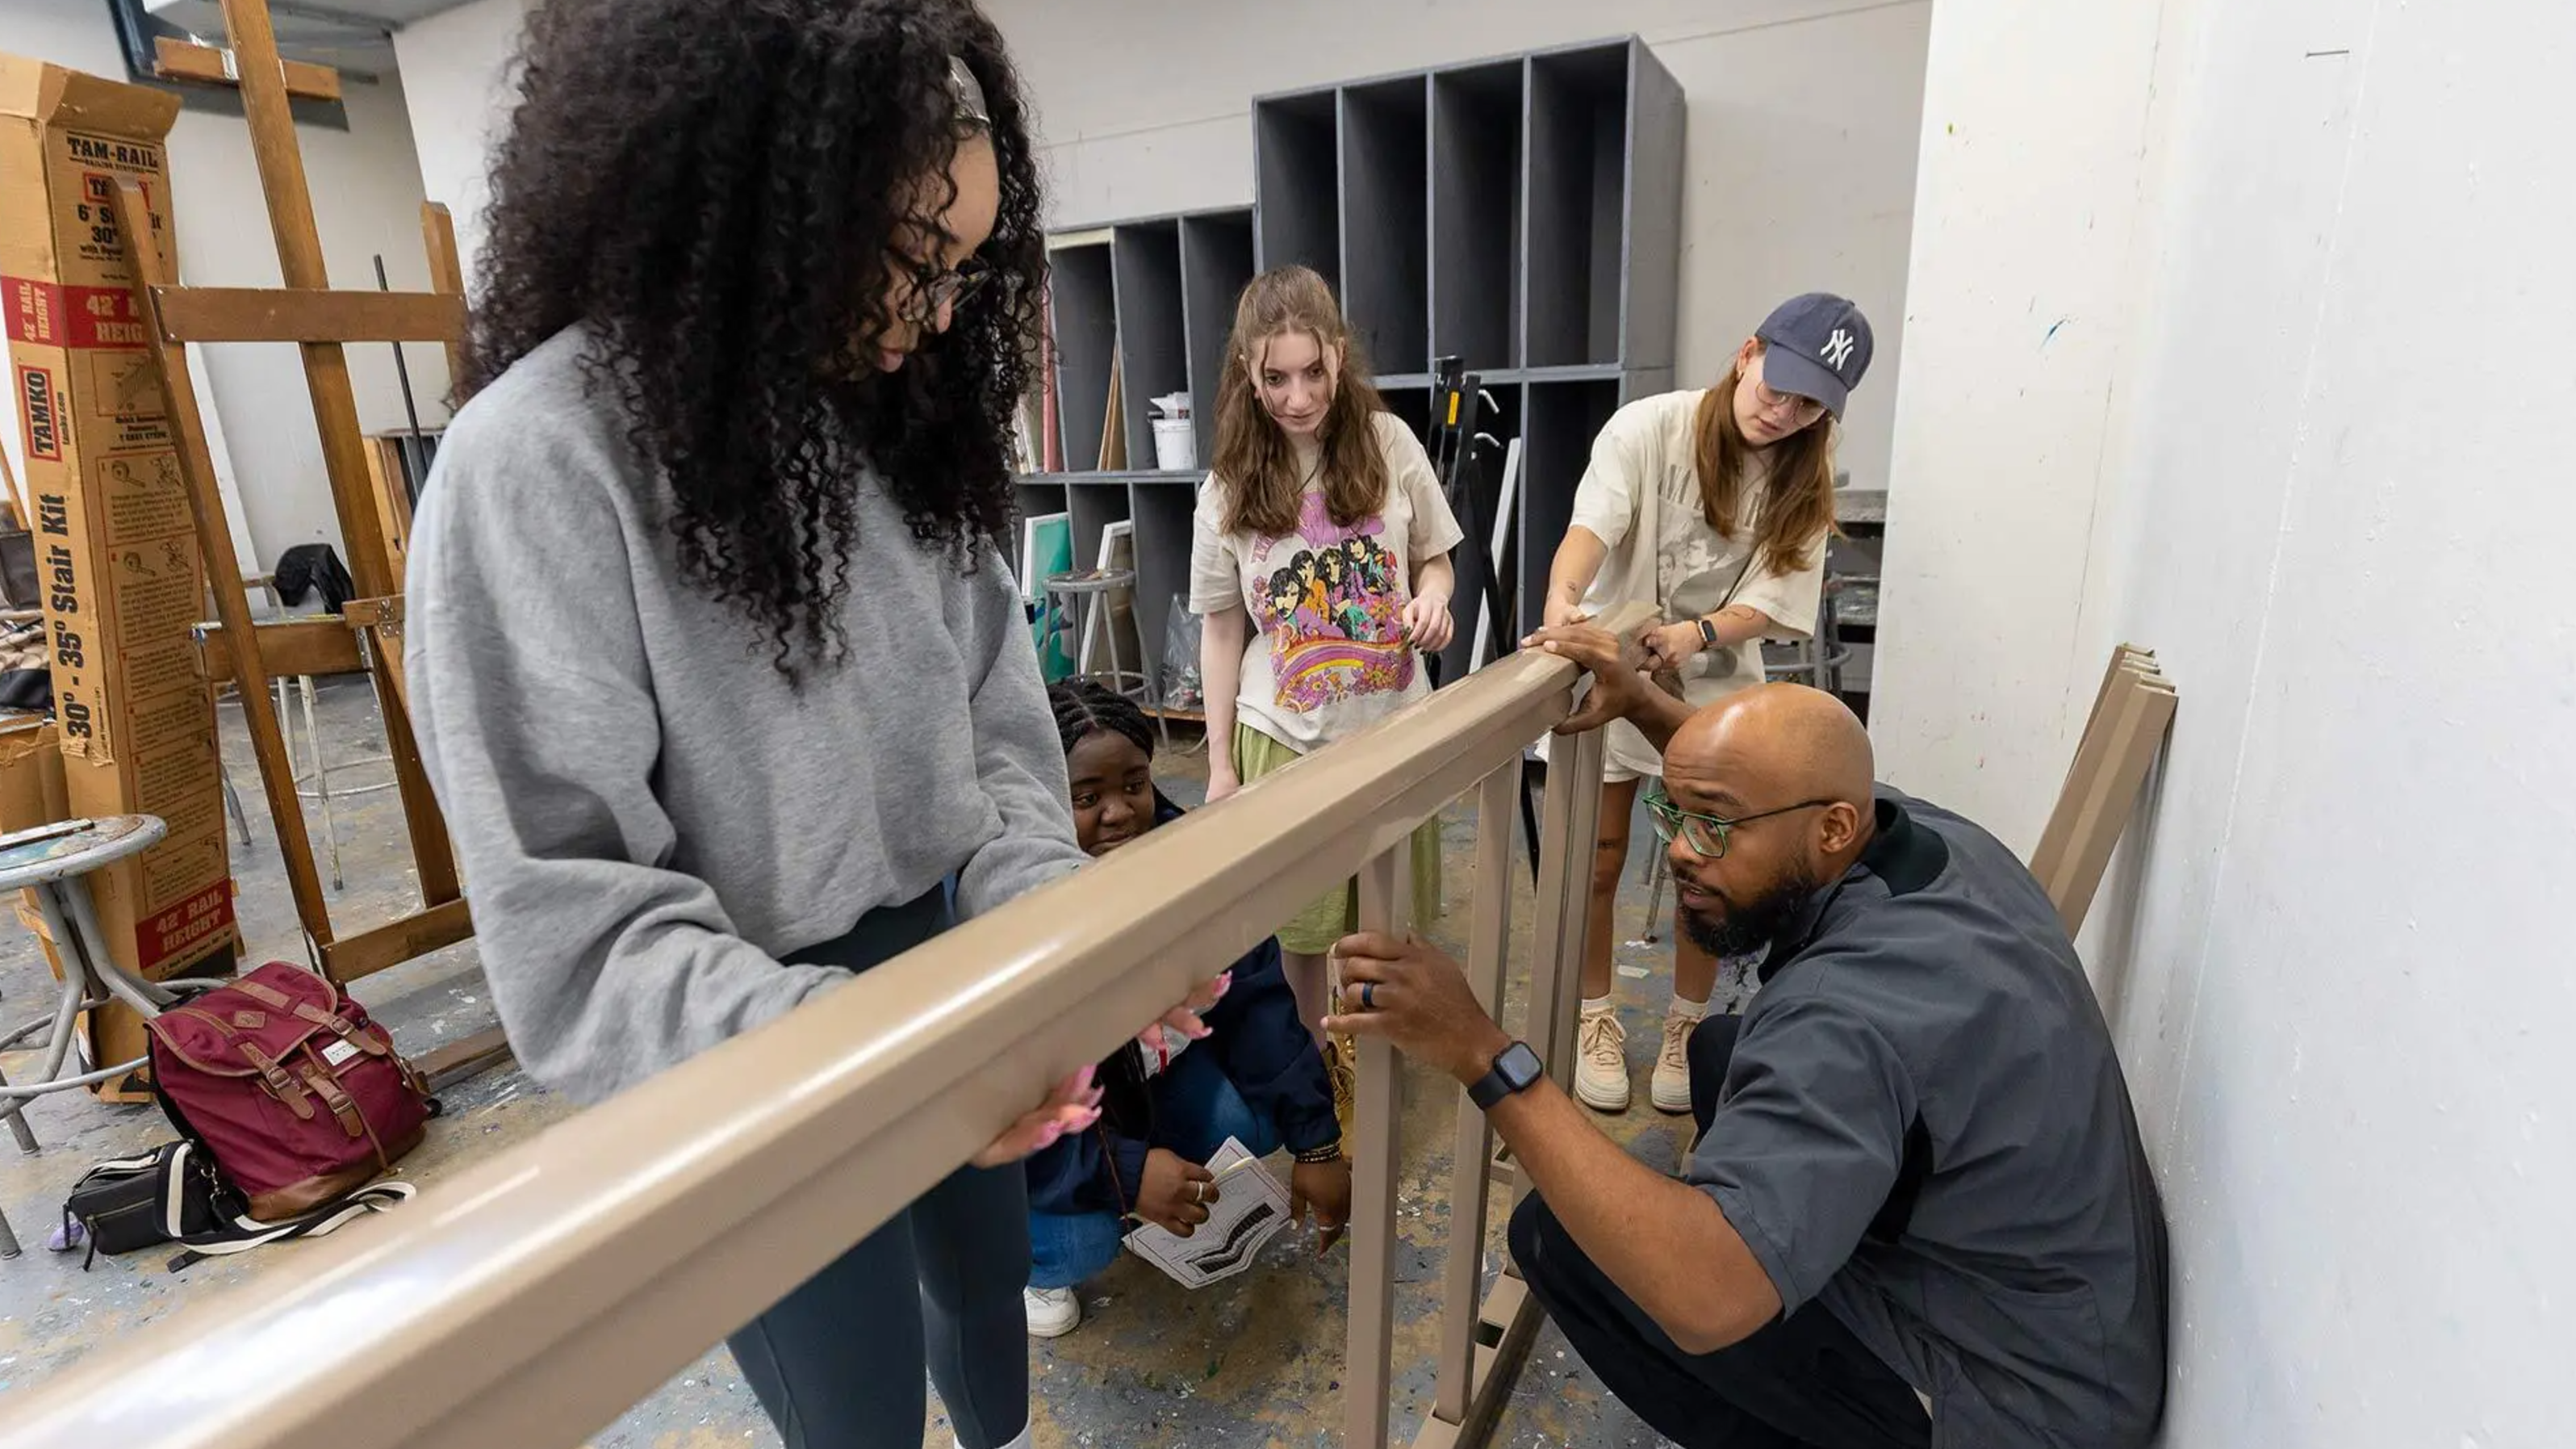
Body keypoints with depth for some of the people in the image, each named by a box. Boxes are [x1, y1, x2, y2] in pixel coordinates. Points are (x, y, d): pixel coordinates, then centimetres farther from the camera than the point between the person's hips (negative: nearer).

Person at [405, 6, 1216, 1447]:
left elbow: (995, 725, 0)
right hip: (764, 1066, -6)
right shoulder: (545, 460, -21)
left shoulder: (903, 419, -1)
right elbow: (571, 919, -23)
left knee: (994, 1283, 30)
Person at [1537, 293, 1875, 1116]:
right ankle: (1597, 1020, 28)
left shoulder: (1803, 483, -3)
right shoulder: (1648, 428, -13)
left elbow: (1772, 601, -11)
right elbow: (1593, 524, -29)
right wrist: (1563, 599, -50)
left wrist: (1695, 634, -32)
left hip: (1714, 688, 3)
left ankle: (1686, 1027, 30)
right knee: (1596, 863, 6)